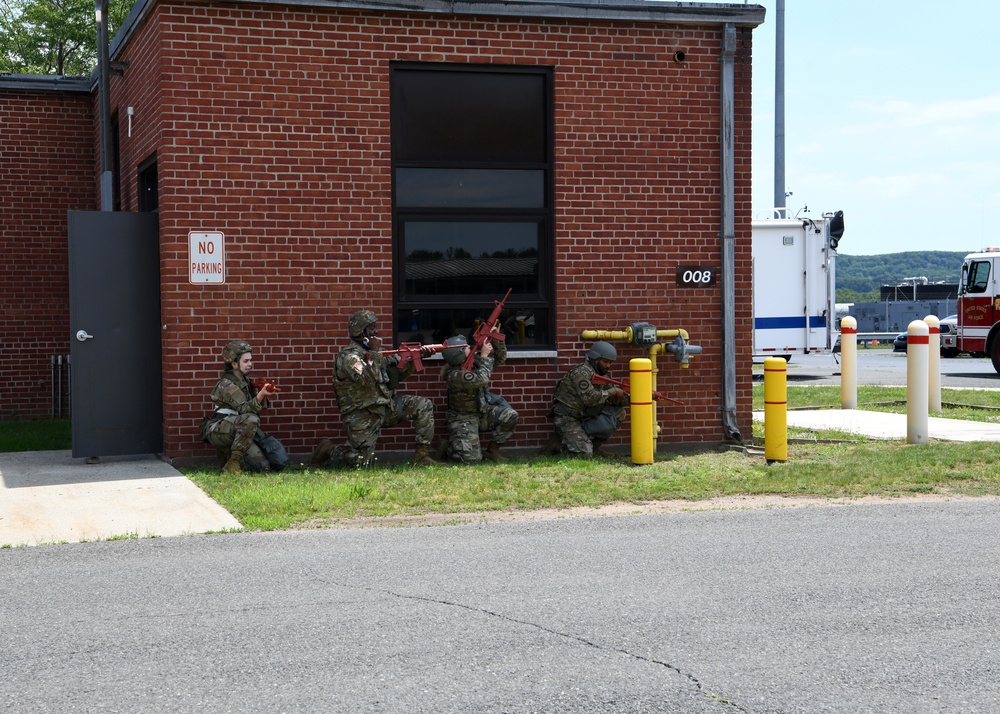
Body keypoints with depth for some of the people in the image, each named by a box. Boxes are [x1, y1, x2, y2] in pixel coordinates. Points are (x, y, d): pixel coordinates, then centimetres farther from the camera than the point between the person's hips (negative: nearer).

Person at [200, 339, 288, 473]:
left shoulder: (245, 381, 11)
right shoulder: (226, 385, -15)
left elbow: (260, 407, 13)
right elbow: (244, 409, -28)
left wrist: (264, 396, -8)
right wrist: (260, 395, -44)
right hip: (219, 431, -8)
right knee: (251, 419, -36)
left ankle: (229, 454, 14)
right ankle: (233, 462, -25)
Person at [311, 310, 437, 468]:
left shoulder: (374, 352, 11)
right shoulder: (349, 356, -15)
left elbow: (399, 373, 14)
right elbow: (367, 380, -30)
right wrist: (375, 353, -23)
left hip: (385, 406, 8)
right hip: (362, 415, -8)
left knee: (424, 405, -3)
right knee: (361, 462, -10)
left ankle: (422, 454, 0)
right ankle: (329, 450, 17)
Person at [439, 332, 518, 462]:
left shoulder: (474, 361, -2)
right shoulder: (455, 375, -26)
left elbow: (500, 358, 9)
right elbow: (481, 380, -35)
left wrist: (497, 339, -7)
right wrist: (484, 355, -26)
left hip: (482, 412, 7)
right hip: (463, 420, -7)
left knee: (510, 416, -17)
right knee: (471, 458, -20)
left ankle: (492, 451, 1)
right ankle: (449, 448, 14)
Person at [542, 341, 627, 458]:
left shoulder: (602, 375, 10)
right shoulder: (581, 372, -17)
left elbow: (615, 401, 9)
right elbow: (589, 398, -29)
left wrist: (622, 393, -13)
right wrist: (613, 391, -21)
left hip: (585, 416, 9)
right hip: (568, 418, -9)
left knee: (619, 413, -2)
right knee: (585, 454, -24)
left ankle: (593, 444, 3)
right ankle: (559, 443, 4)